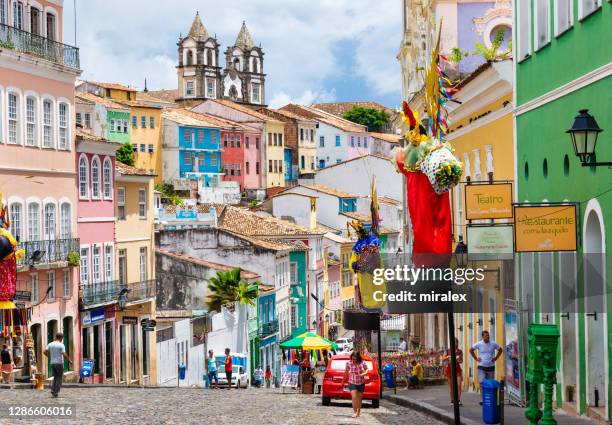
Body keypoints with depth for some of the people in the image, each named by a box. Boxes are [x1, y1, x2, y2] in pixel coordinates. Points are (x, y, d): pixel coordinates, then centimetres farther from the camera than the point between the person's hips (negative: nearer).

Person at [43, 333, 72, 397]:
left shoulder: (50, 344, 4)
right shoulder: (61, 345, -11)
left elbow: (44, 352, 0)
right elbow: (64, 355, -18)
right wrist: (69, 360, -4)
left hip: (52, 363, 5)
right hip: (59, 363, -5)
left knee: (55, 377, 17)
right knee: (59, 378, 5)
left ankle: (53, 389, 0)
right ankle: (56, 392, 0)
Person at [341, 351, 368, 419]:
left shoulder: (362, 363, -12)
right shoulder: (349, 363, -14)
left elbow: (366, 369, 4)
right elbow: (346, 373, -2)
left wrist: (364, 373, -18)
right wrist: (343, 382, 6)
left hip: (361, 383, 1)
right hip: (352, 383, -1)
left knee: (359, 398, 12)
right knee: (354, 397, -16)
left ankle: (358, 412, 28)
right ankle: (355, 412, -8)